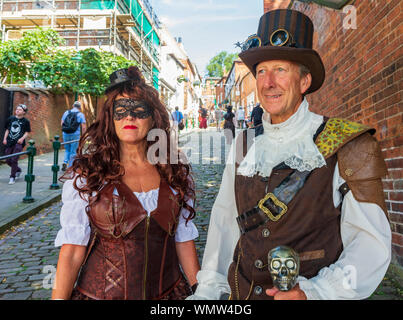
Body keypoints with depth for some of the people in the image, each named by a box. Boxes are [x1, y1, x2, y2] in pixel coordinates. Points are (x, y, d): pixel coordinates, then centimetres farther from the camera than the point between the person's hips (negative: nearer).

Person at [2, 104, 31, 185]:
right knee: (8, 160, 8)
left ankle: (12, 177, 2)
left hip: (19, 143, -5)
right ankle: (18, 170, 33)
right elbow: (7, 129, 16)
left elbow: (27, 132, -1)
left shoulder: (25, 121, -1)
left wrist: (22, 138, -17)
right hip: (9, 142, 5)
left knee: (14, 160, -9)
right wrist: (5, 138, 6)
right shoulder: (11, 119, 10)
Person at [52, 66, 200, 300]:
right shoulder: (85, 176, -10)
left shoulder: (176, 174, -3)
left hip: (168, 291, 3)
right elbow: (72, 252, -11)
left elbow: (184, 241, 1)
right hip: (101, 293, -2)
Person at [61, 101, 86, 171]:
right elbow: (83, 127, -7)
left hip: (65, 134, 3)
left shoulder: (66, 112, 8)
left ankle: (65, 162, 2)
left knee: (67, 150, 21)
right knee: (73, 152, 7)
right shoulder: (81, 114, -1)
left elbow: (62, 123, 7)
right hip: (75, 135, -3)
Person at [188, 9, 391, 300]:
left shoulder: (347, 145, -12)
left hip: (315, 290, -3)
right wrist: (209, 289, 1)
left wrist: (317, 292, -26)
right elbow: (225, 221, 3)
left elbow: (372, 242, -14)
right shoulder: (245, 145, -1)